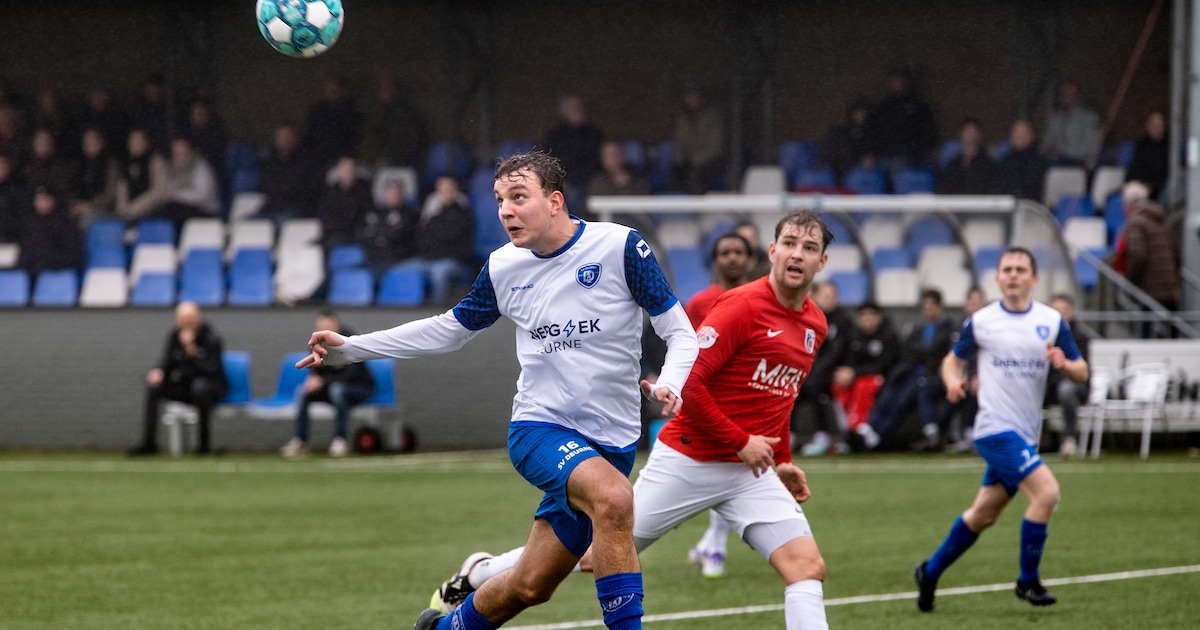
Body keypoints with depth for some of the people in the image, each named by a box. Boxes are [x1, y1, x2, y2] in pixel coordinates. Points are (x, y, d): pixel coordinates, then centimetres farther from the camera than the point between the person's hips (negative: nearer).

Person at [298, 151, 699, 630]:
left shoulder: (621, 247, -8)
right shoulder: (502, 268, 3)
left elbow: (681, 334, -3)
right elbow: (450, 329, 20)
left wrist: (668, 384, -25)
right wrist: (348, 349, 18)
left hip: (611, 442, 0)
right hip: (539, 428, 0)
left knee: (529, 587, 1)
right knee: (613, 497, -32)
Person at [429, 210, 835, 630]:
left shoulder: (815, 324, 7)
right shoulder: (743, 305, -16)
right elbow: (686, 380, -22)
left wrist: (782, 460, 16)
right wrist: (740, 442, -19)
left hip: (752, 470, 6)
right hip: (688, 459, -6)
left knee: (808, 566, -12)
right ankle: (479, 575, 25)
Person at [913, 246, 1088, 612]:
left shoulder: (1052, 321, 6)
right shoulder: (981, 321, -1)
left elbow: (1082, 373, 7)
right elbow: (953, 359, 11)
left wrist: (1064, 364, -16)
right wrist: (953, 380, -12)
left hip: (1025, 432, 5)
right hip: (996, 428, -5)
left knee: (983, 516, 13)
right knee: (1046, 492, -21)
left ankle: (931, 572, 32)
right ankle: (1028, 581, -7)